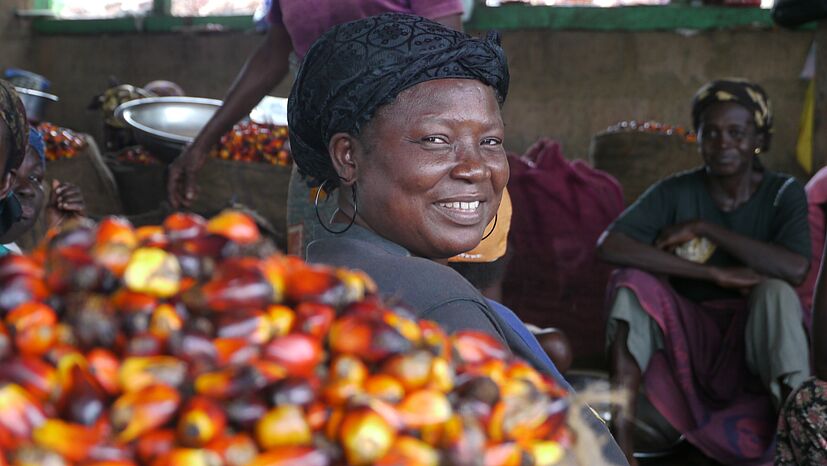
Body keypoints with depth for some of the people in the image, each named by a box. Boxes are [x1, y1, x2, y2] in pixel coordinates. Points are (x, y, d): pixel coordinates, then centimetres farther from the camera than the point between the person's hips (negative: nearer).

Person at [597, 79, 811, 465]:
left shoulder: (783, 194, -5)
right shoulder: (676, 193, -5)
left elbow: (795, 269, -24)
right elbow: (609, 245, -23)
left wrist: (705, 228, -21)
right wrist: (714, 274, -28)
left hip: (756, 344, -1)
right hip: (690, 339, 1)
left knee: (775, 291, -31)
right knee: (632, 282, -25)